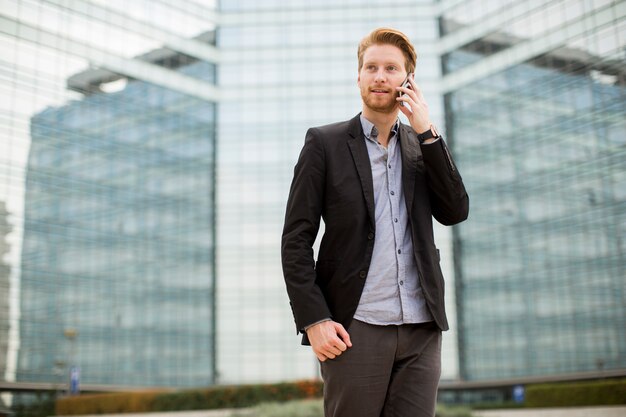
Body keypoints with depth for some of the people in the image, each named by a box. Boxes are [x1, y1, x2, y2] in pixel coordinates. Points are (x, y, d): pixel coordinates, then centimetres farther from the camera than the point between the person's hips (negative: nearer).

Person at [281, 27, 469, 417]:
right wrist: (314, 320, -11)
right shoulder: (325, 143, 2)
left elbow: (455, 212, 2)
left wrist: (428, 133, -3)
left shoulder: (424, 145, 14)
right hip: (355, 327, -3)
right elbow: (296, 240, -2)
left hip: (421, 329, 3)